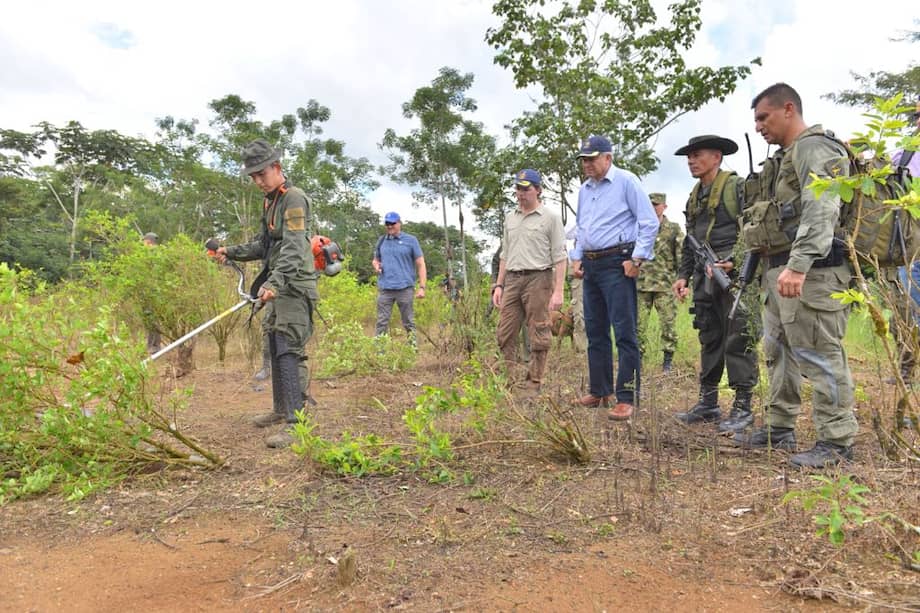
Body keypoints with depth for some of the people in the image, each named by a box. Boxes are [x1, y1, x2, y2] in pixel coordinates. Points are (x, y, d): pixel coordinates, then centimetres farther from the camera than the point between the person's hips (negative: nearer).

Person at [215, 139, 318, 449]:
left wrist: (274, 282, -36)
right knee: (275, 349, 15)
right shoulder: (270, 202, 19)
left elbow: (293, 248, -25)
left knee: (289, 353, -14)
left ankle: (297, 423, -13)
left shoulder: (294, 198, -12)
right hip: (278, 288, 10)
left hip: (294, 287, -10)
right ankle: (281, 409, 27)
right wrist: (232, 252, 16)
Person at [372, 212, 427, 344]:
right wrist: (376, 265, 1)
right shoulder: (381, 240, 13)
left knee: (409, 322, 4)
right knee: (381, 322, 3)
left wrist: (422, 287, -7)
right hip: (384, 288, 3)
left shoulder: (410, 240, 3)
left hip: (404, 288, -3)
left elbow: (420, 264, 1)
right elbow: (375, 259, 26)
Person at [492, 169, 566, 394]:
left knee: (538, 337, -1)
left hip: (538, 279, -6)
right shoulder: (510, 219, 16)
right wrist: (499, 285, 13)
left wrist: (558, 291, -13)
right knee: (505, 334, 5)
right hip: (512, 280, 6)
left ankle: (533, 384, 6)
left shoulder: (551, 218, -1)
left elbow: (559, 257, -6)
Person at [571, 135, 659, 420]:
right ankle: (599, 391, 22)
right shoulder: (584, 189, 17)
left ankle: (626, 398, -7)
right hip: (591, 265, 8)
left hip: (617, 264, -8)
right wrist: (576, 258, 14)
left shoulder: (626, 181, -5)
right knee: (595, 330, 12)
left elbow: (650, 222, -9)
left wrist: (637, 259, -14)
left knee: (624, 331, -9)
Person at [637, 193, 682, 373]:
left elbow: (682, 257, 3)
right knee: (638, 321, 1)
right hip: (641, 283, 2)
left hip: (664, 284, -2)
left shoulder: (674, 229, 6)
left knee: (668, 322, 0)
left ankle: (668, 360, 9)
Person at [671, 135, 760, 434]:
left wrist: (734, 262, -20)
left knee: (739, 340, -5)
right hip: (705, 278, 8)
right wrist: (683, 275, 14)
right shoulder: (694, 197, 19)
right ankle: (708, 403, 18)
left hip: (735, 274, -8)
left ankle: (742, 407, 1)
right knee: (709, 340, 11)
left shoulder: (737, 186, -3)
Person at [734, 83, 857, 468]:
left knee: (819, 355, -6)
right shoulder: (784, 157, 23)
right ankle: (779, 429, 25)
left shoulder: (814, 148, -8)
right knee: (779, 352, 15)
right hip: (779, 270, 10)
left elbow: (820, 211, -22)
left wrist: (798, 265, -31)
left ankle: (836, 441, 3)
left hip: (809, 273, -10)